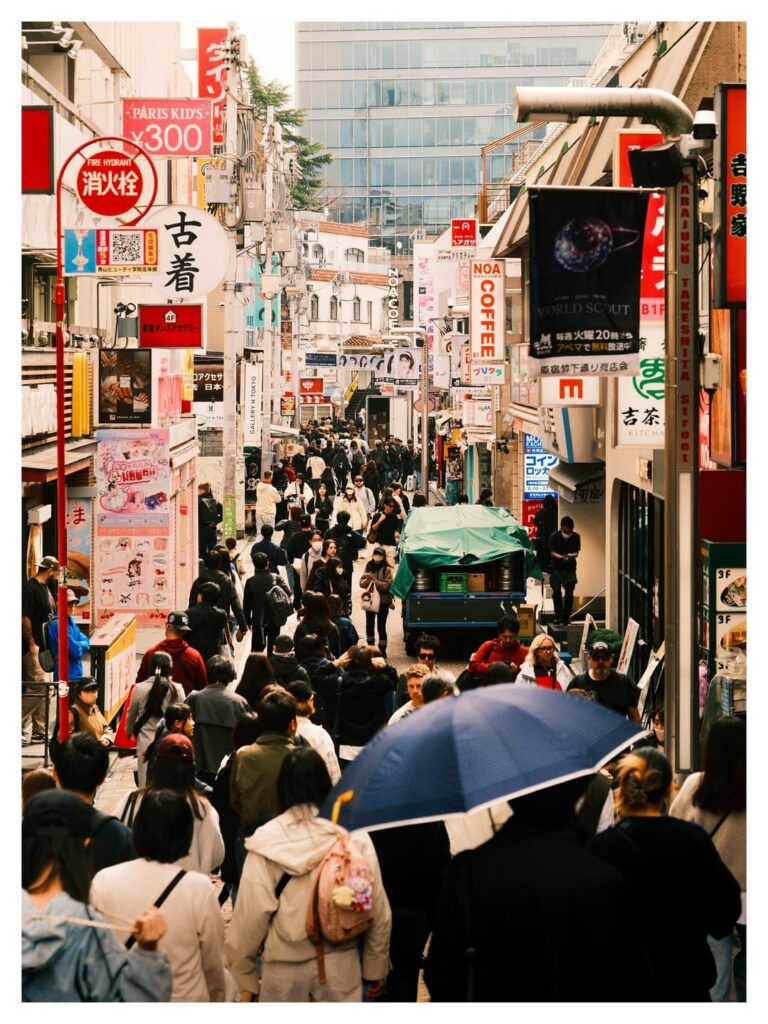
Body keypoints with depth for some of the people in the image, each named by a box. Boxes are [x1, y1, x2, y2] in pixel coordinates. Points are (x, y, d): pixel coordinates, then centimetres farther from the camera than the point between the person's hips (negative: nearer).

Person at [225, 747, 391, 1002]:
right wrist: (376, 968, 11)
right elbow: (377, 907, -2)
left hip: (284, 969, -1)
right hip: (340, 963, 1)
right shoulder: (355, 836, -7)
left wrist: (244, 978, 1)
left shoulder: (266, 839, -11)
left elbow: (251, 914, -10)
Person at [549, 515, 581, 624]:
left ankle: (566, 618, 8)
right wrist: (562, 557, -26)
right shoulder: (555, 536, -10)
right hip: (556, 567, -2)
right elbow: (552, 552, -9)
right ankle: (558, 616, -3)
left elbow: (576, 552, 0)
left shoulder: (576, 537, -4)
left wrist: (571, 556, -24)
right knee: (556, 590, -16)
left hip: (570, 567, 2)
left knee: (569, 593, -4)